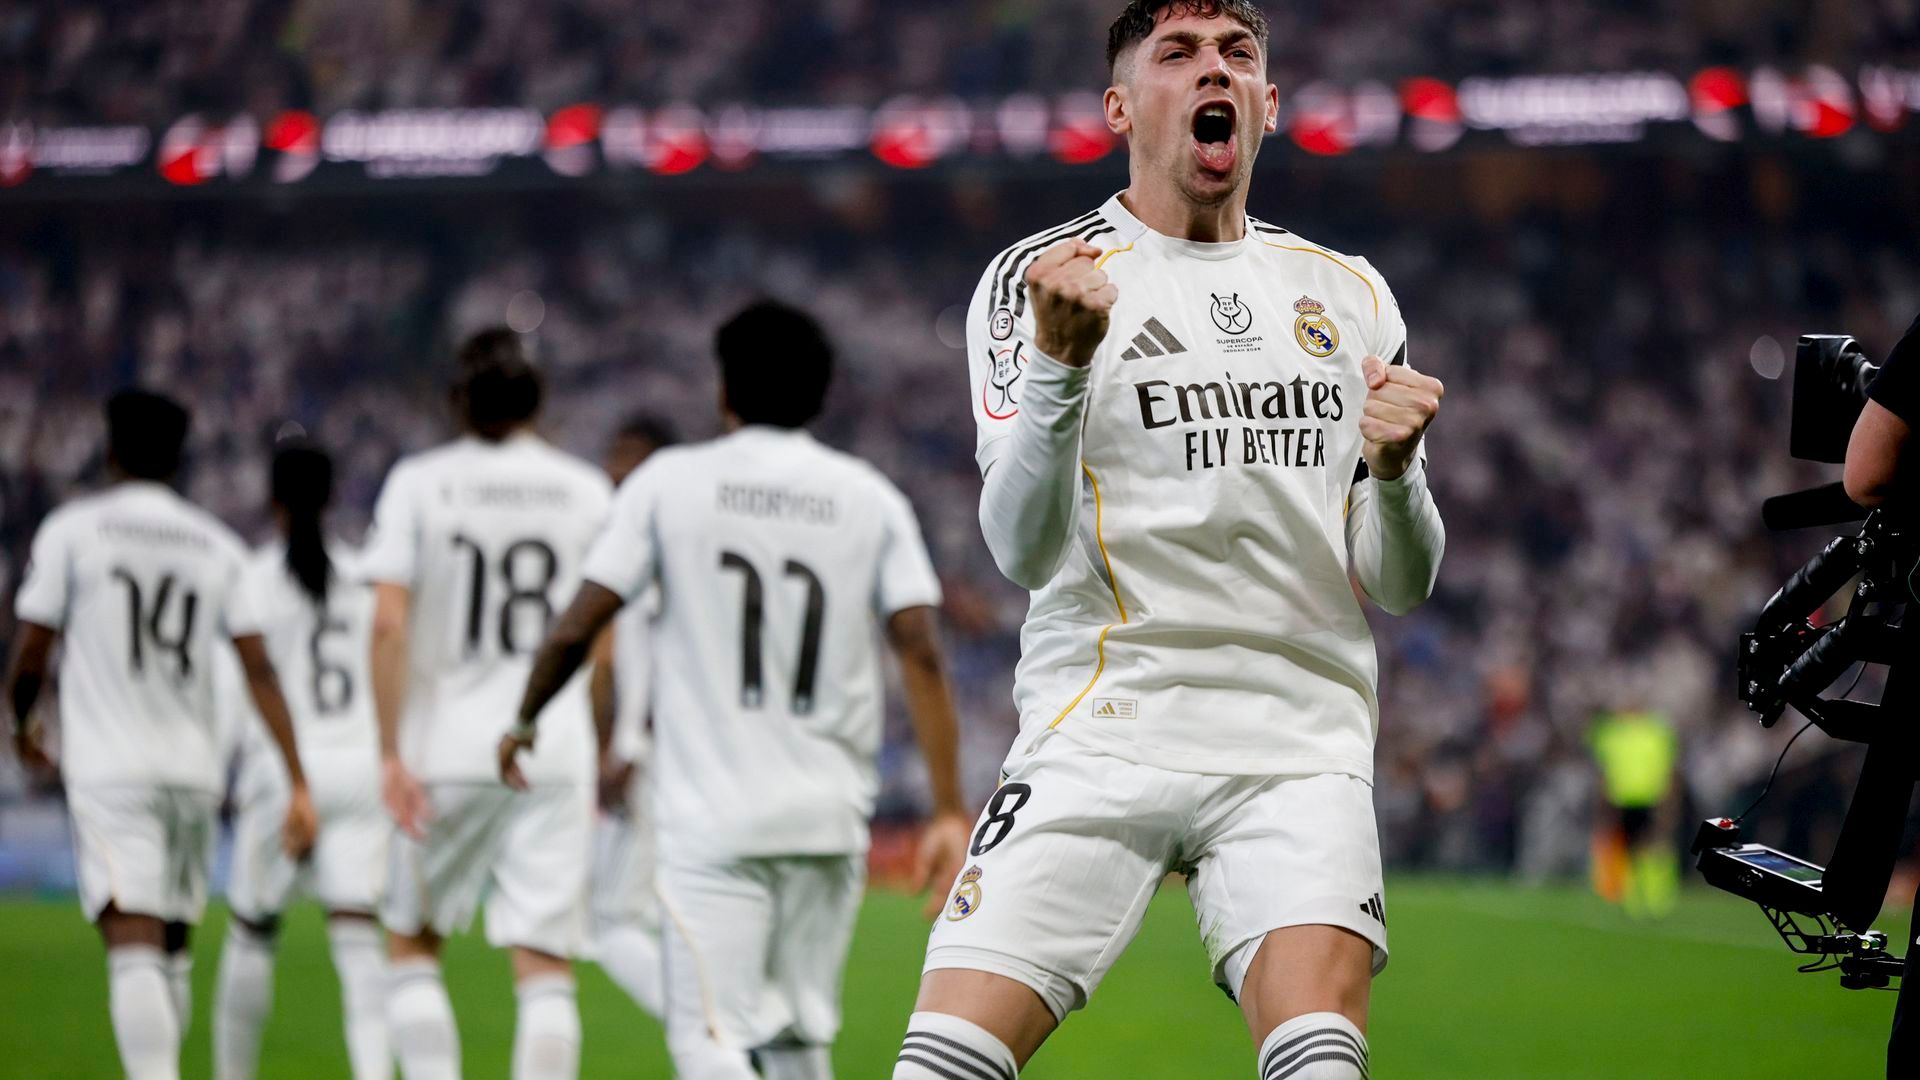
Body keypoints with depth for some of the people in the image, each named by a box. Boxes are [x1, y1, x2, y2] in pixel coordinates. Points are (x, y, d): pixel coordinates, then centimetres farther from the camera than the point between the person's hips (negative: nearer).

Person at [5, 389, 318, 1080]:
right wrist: (299, 783, -1)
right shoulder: (218, 547, 10)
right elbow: (260, 671, 1)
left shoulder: (73, 531, 0)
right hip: (195, 771, 4)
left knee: (134, 947, -15)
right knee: (170, 950, 17)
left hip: (108, 770, -4)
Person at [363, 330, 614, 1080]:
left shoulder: (417, 484, 0)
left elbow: (388, 624, -9)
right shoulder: (585, 491, 5)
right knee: (545, 968, -1)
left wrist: (391, 754, -9)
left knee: (411, 945, 14)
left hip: (445, 748, -1)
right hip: (556, 757, 1)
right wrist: (599, 762, 16)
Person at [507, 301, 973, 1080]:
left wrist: (524, 722, 17)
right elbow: (920, 651, -4)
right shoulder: (871, 497, 6)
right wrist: (949, 812, -4)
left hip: (712, 815, -3)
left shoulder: (671, 481, 0)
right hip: (830, 819, 3)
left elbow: (576, 629, -2)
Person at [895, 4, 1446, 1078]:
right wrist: (1059, 365, -24)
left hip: (1300, 743, 2)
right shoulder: (1037, 279, 4)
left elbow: (1400, 584, 15)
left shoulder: (1350, 295, 16)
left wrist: (1393, 469, -6)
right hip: (1100, 735, -2)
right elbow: (1024, 552, -8)